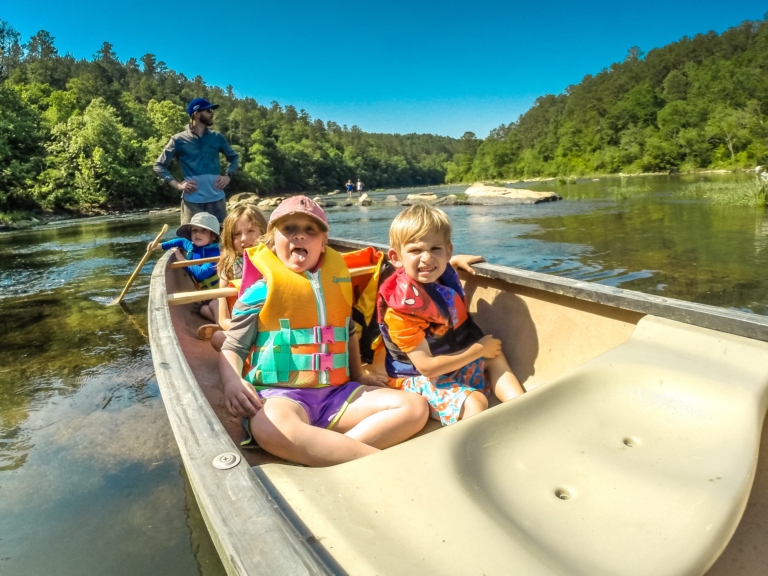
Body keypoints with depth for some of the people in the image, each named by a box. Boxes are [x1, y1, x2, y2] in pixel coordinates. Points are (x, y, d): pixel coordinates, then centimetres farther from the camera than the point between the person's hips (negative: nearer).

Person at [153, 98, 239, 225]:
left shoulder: (217, 138, 11)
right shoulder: (179, 140, 2)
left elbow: (233, 157, 24)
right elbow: (159, 166, 5)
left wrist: (228, 176, 5)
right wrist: (178, 185, -9)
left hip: (216, 198, 3)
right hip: (192, 200, -3)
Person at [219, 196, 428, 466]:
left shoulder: (336, 280, 13)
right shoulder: (261, 290, -1)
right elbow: (233, 347, 0)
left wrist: (358, 375, 23)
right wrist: (233, 383, -19)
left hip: (336, 392, 5)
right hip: (280, 393, -5)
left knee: (415, 407, -10)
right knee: (271, 429, -41)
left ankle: (325, 451, -25)